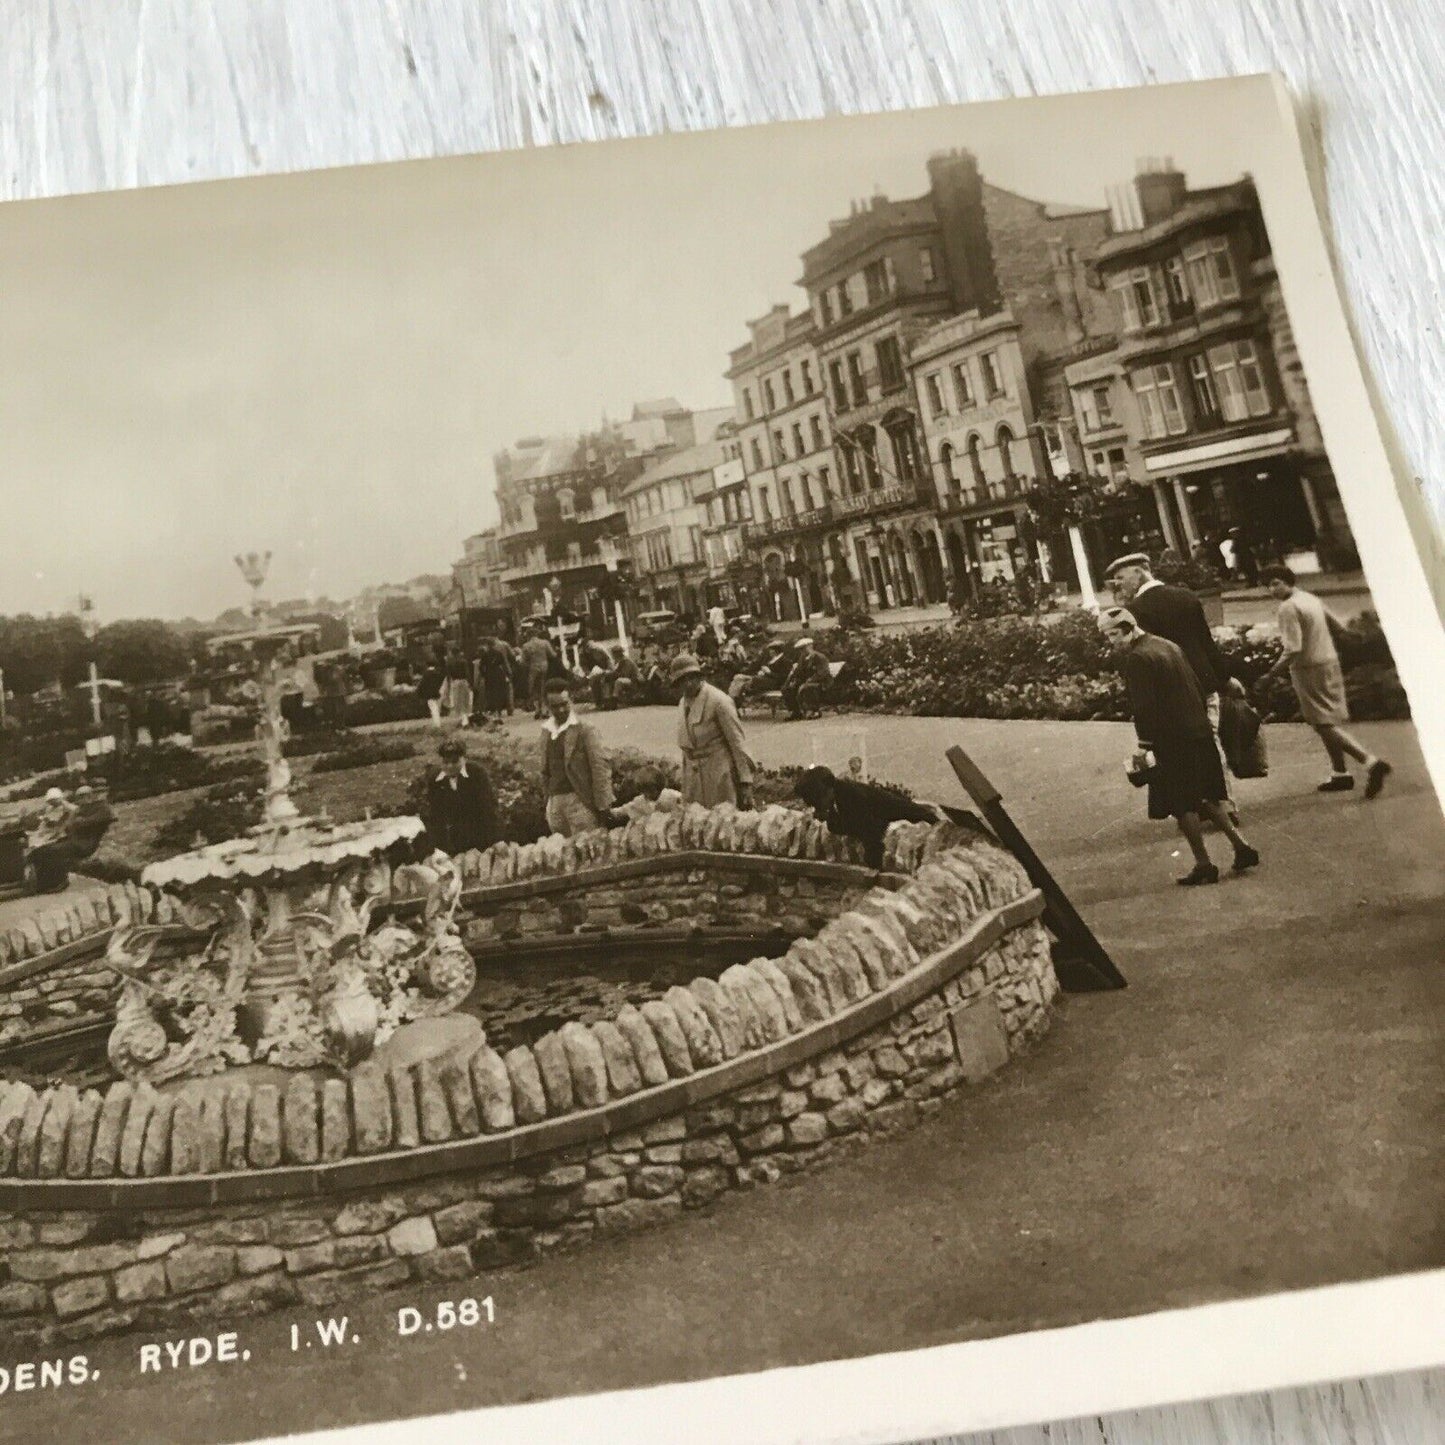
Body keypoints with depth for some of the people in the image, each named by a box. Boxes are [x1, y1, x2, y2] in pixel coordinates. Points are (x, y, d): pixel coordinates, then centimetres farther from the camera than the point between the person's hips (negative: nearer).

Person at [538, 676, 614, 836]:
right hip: (555, 803, 5)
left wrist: (603, 804, -12)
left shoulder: (585, 730, -5)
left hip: (580, 800, -5)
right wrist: (547, 798, 16)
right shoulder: (546, 731, 13)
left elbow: (601, 767, -9)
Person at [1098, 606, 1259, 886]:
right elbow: (1196, 688, 18)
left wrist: (1144, 745, -16)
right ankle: (1241, 844, 14)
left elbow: (1144, 706, -20)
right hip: (1200, 734, 9)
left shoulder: (1136, 658, -14)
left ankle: (1204, 865, 5)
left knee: (1182, 806, 1)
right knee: (1206, 797, 19)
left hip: (1172, 743, -9)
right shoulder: (1170, 646, 14)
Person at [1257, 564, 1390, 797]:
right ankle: (1340, 773, 24)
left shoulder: (1288, 608, -17)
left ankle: (1370, 761, -22)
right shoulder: (1312, 599, 10)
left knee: (1326, 725, -8)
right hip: (1331, 664, 9)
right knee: (1330, 722, 18)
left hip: (1310, 671, -9)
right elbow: (1337, 627, 19)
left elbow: (1292, 650, -23)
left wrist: (1270, 675, -19)